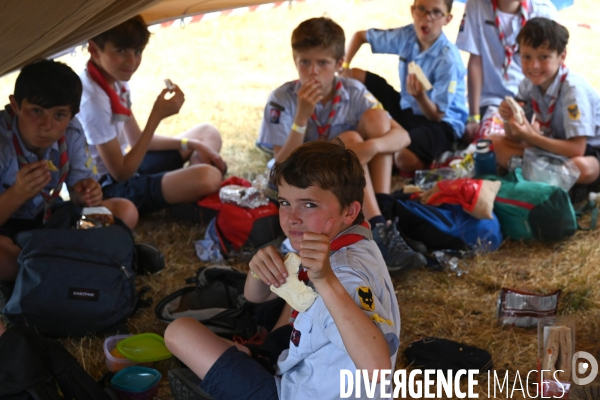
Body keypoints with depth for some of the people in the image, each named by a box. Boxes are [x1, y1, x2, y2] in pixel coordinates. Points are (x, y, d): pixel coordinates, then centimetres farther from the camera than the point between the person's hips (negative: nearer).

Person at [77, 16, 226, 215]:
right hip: (110, 188, -10)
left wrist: (192, 145, 4)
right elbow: (121, 173, -23)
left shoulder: (118, 82, 2)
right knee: (206, 177, -33)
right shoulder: (93, 99, -27)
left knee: (208, 133, 18)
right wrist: (157, 115, -24)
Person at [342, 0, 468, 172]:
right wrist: (345, 66, -6)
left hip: (441, 123, -7)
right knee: (356, 76, -2)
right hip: (407, 108, 7)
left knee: (405, 159, -37)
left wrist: (420, 96, -42)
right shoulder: (407, 35, -8)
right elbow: (360, 36, 7)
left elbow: (437, 116, -23)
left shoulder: (448, 60, -25)